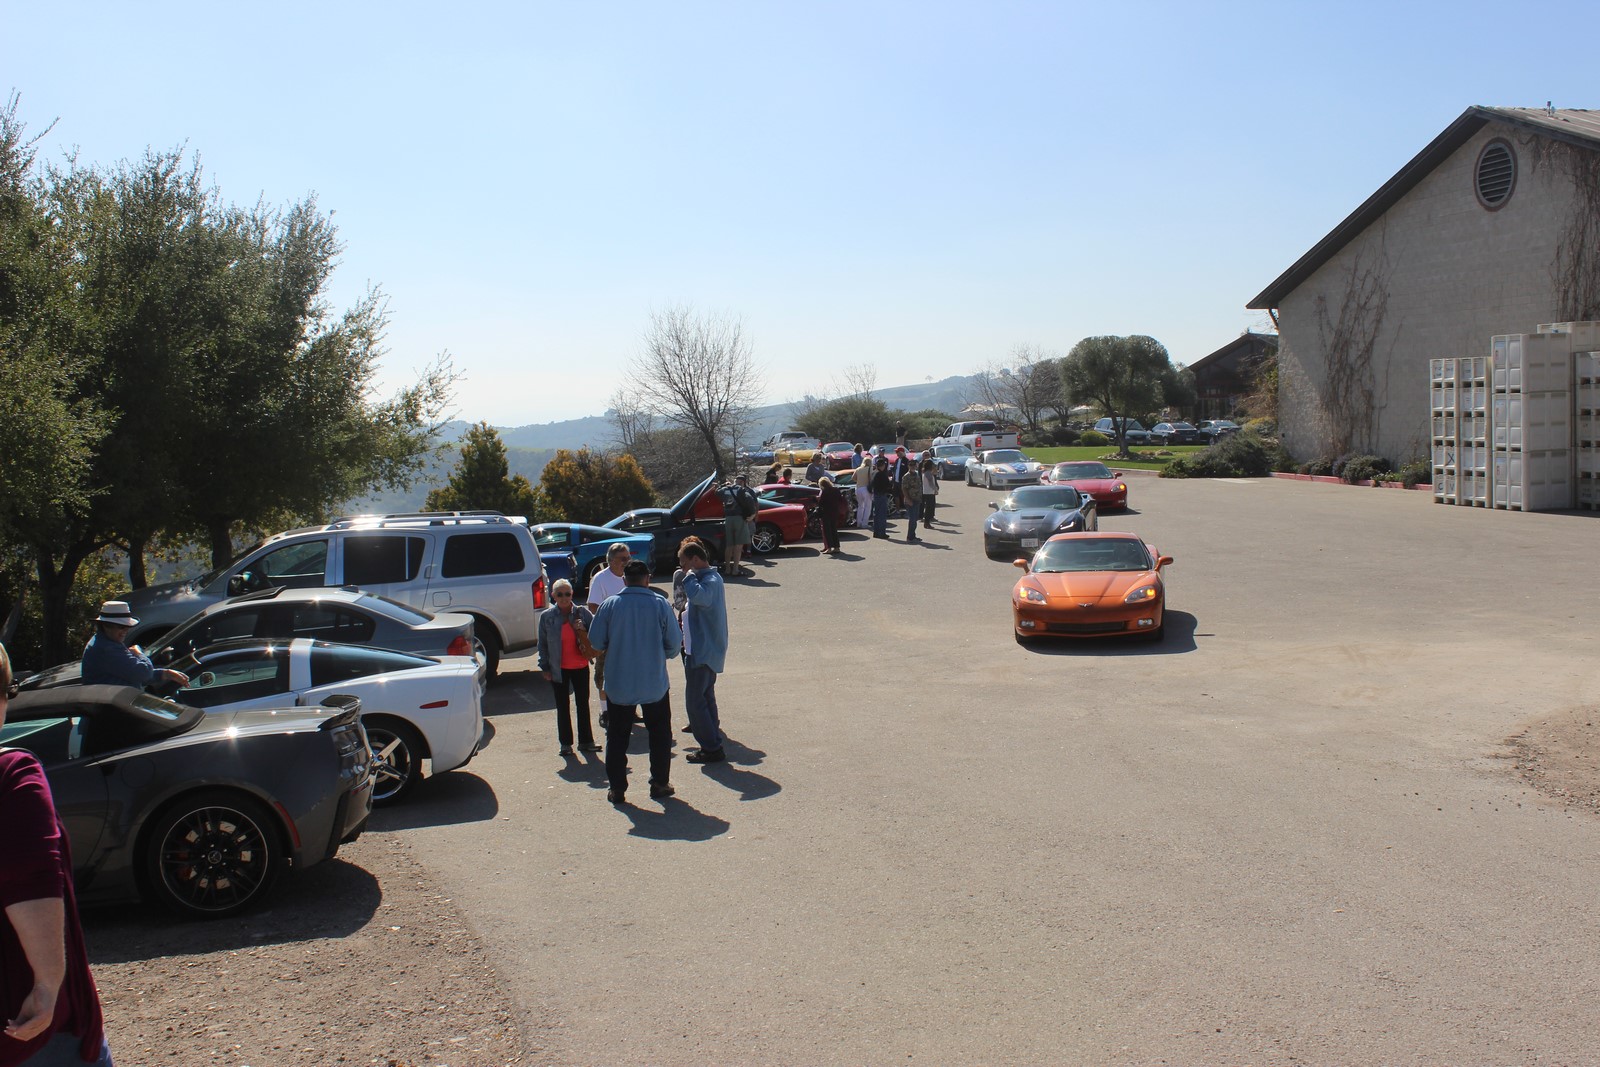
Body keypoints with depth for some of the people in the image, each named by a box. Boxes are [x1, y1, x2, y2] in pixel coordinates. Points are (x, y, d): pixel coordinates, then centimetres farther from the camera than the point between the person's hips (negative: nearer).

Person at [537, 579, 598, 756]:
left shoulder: (582, 612, -4)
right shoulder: (547, 616, -4)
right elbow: (543, 644, 0)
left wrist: (583, 630, -22)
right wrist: (545, 668, -1)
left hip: (581, 667, 1)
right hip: (559, 669, -1)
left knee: (583, 703, 10)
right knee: (562, 706, 8)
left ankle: (586, 741, 20)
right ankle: (565, 743, 18)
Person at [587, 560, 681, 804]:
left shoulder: (610, 605, -7)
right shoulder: (659, 605, -9)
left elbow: (596, 642, -3)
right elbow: (674, 643, -6)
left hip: (619, 684, 0)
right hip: (654, 683, 0)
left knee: (617, 736, 11)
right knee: (660, 733, 16)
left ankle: (617, 788, 13)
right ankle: (660, 783, 19)